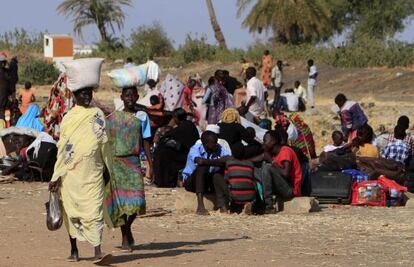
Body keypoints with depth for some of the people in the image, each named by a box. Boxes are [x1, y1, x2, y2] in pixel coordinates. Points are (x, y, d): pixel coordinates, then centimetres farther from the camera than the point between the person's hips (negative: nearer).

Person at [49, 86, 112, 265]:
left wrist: (107, 169, 12)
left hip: (93, 173, -1)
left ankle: (98, 252, -20)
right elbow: (62, 149, 6)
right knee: (71, 210, 7)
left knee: (94, 210, -11)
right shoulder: (68, 118, 6)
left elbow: (104, 144, 11)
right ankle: (74, 250, 21)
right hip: (71, 174, 1)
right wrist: (56, 177, 3)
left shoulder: (98, 115, 7)